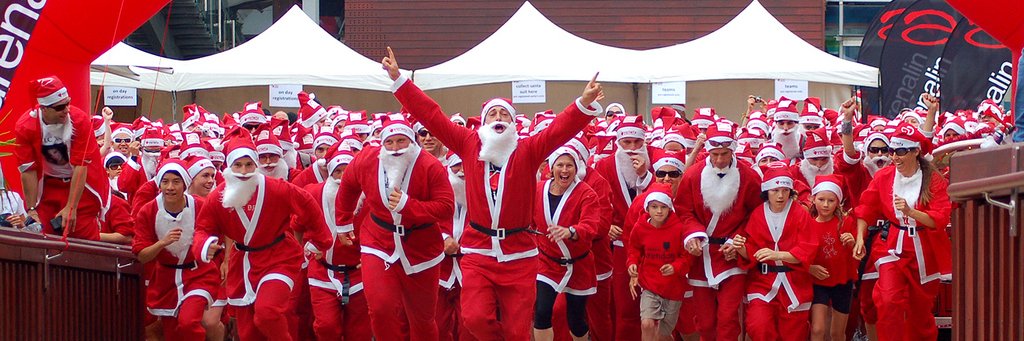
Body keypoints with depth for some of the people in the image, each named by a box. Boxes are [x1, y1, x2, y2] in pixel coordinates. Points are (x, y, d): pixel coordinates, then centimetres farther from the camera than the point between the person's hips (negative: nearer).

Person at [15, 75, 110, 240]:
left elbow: (81, 167, -22)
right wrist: (31, 209, -13)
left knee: (85, 237, -5)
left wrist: (71, 208, -24)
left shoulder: (80, 120, -23)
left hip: (81, 183, -2)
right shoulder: (24, 126, -18)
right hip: (49, 184, 2)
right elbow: (28, 170, -13)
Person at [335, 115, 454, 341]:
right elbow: (348, 186, 14)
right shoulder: (366, 161, -8)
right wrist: (344, 221, 21)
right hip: (379, 245, 1)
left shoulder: (431, 166, -18)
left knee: (422, 315, 13)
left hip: (420, 250, -1)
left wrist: (408, 205, -30)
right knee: (381, 309, -14)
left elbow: (446, 207, -20)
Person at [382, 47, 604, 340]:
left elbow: (560, 129, -14)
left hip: (518, 255, 0)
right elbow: (431, 115, 2)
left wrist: (584, 105, -32)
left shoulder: (528, 151, -1)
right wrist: (398, 79, -3)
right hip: (478, 252, 0)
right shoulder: (469, 145, 3)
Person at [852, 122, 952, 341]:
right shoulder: (883, 177, -3)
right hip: (895, 248, 1)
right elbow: (866, 209, 5)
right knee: (889, 301, -18)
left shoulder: (934, 180, -11)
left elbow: (941, 219, -20)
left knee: (921, 309, 11)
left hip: (925, 251, -1)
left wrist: (910, 212, -33)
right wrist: (859, 238, -6)